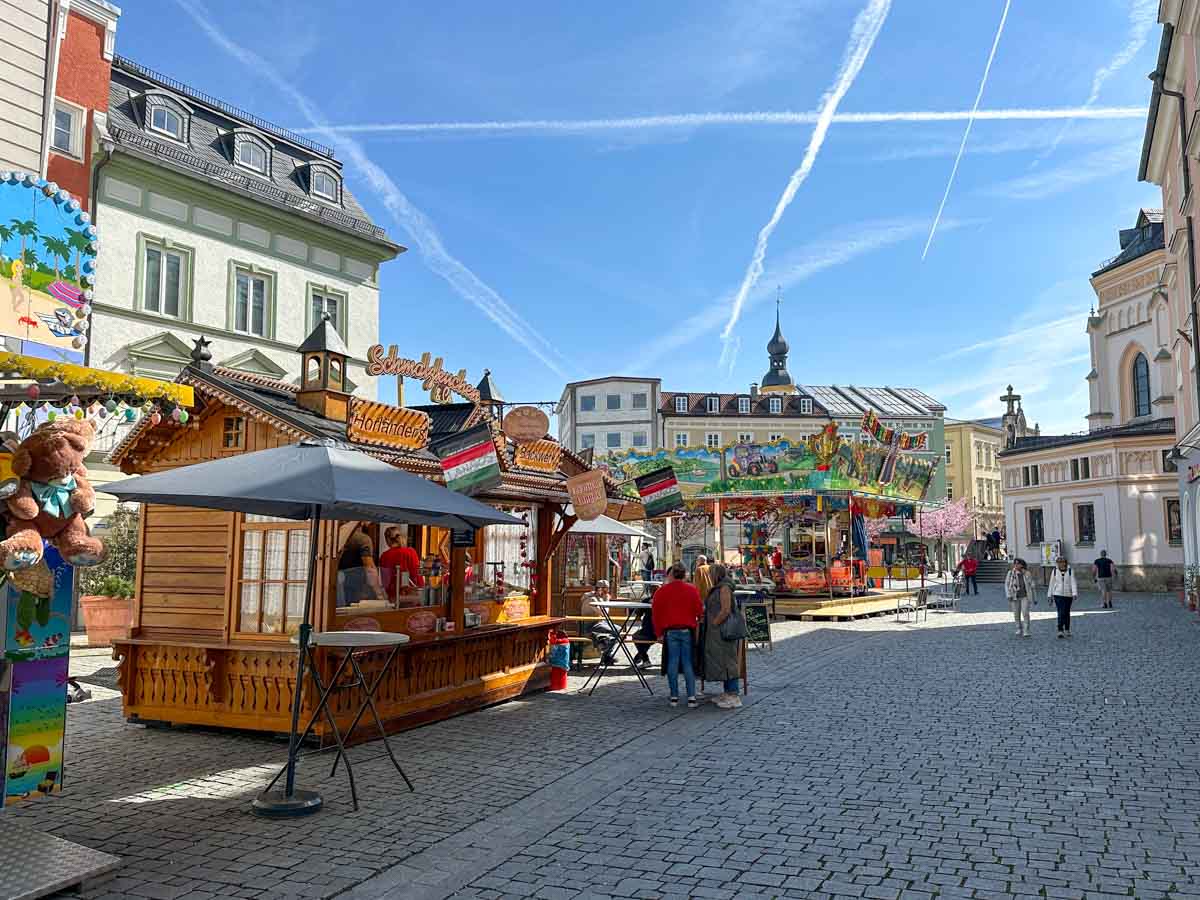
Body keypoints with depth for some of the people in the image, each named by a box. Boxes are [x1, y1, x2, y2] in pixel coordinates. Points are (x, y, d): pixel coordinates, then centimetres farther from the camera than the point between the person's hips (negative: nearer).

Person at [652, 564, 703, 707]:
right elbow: (699, 611, -2)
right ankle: (691, 697, 1)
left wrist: (659, 633, 8)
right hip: (687, 631, 0)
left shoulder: (661, 591, -1)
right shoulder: (692, 590, -4)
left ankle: (674, 697, 8)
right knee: (688, 663, 4)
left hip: (670, 631, 0)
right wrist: (697, 622, 20)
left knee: (672, 662, 5)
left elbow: (655, 613, 1)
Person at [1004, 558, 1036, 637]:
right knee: (1016, 615, 8)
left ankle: (1026, 631, -7)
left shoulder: (1026, 573, 1)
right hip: (1014, 597, 1)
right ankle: (1019, 629, 24)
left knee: (1025, 613, -10)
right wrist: (1009, 596, -5)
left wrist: (1034, 597, 10)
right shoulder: (1010, 573, 0)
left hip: (1025, 596, -1)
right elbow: (1007, 584, 2)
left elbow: (1031, 585, 9)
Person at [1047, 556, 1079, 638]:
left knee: (1067, 613, 11)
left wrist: (1074, 593, -18)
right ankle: (1060, 630, -10)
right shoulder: (1054, 571, 1)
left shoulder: (1070, 571, -2)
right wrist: (1050, 595, 10)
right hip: (1058, 594, -1)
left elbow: (1073, 583, -7)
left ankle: (1067, 630, 26)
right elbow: (1051, 583, 8)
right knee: (1060, 613, -10)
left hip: (1068, 595, 1)